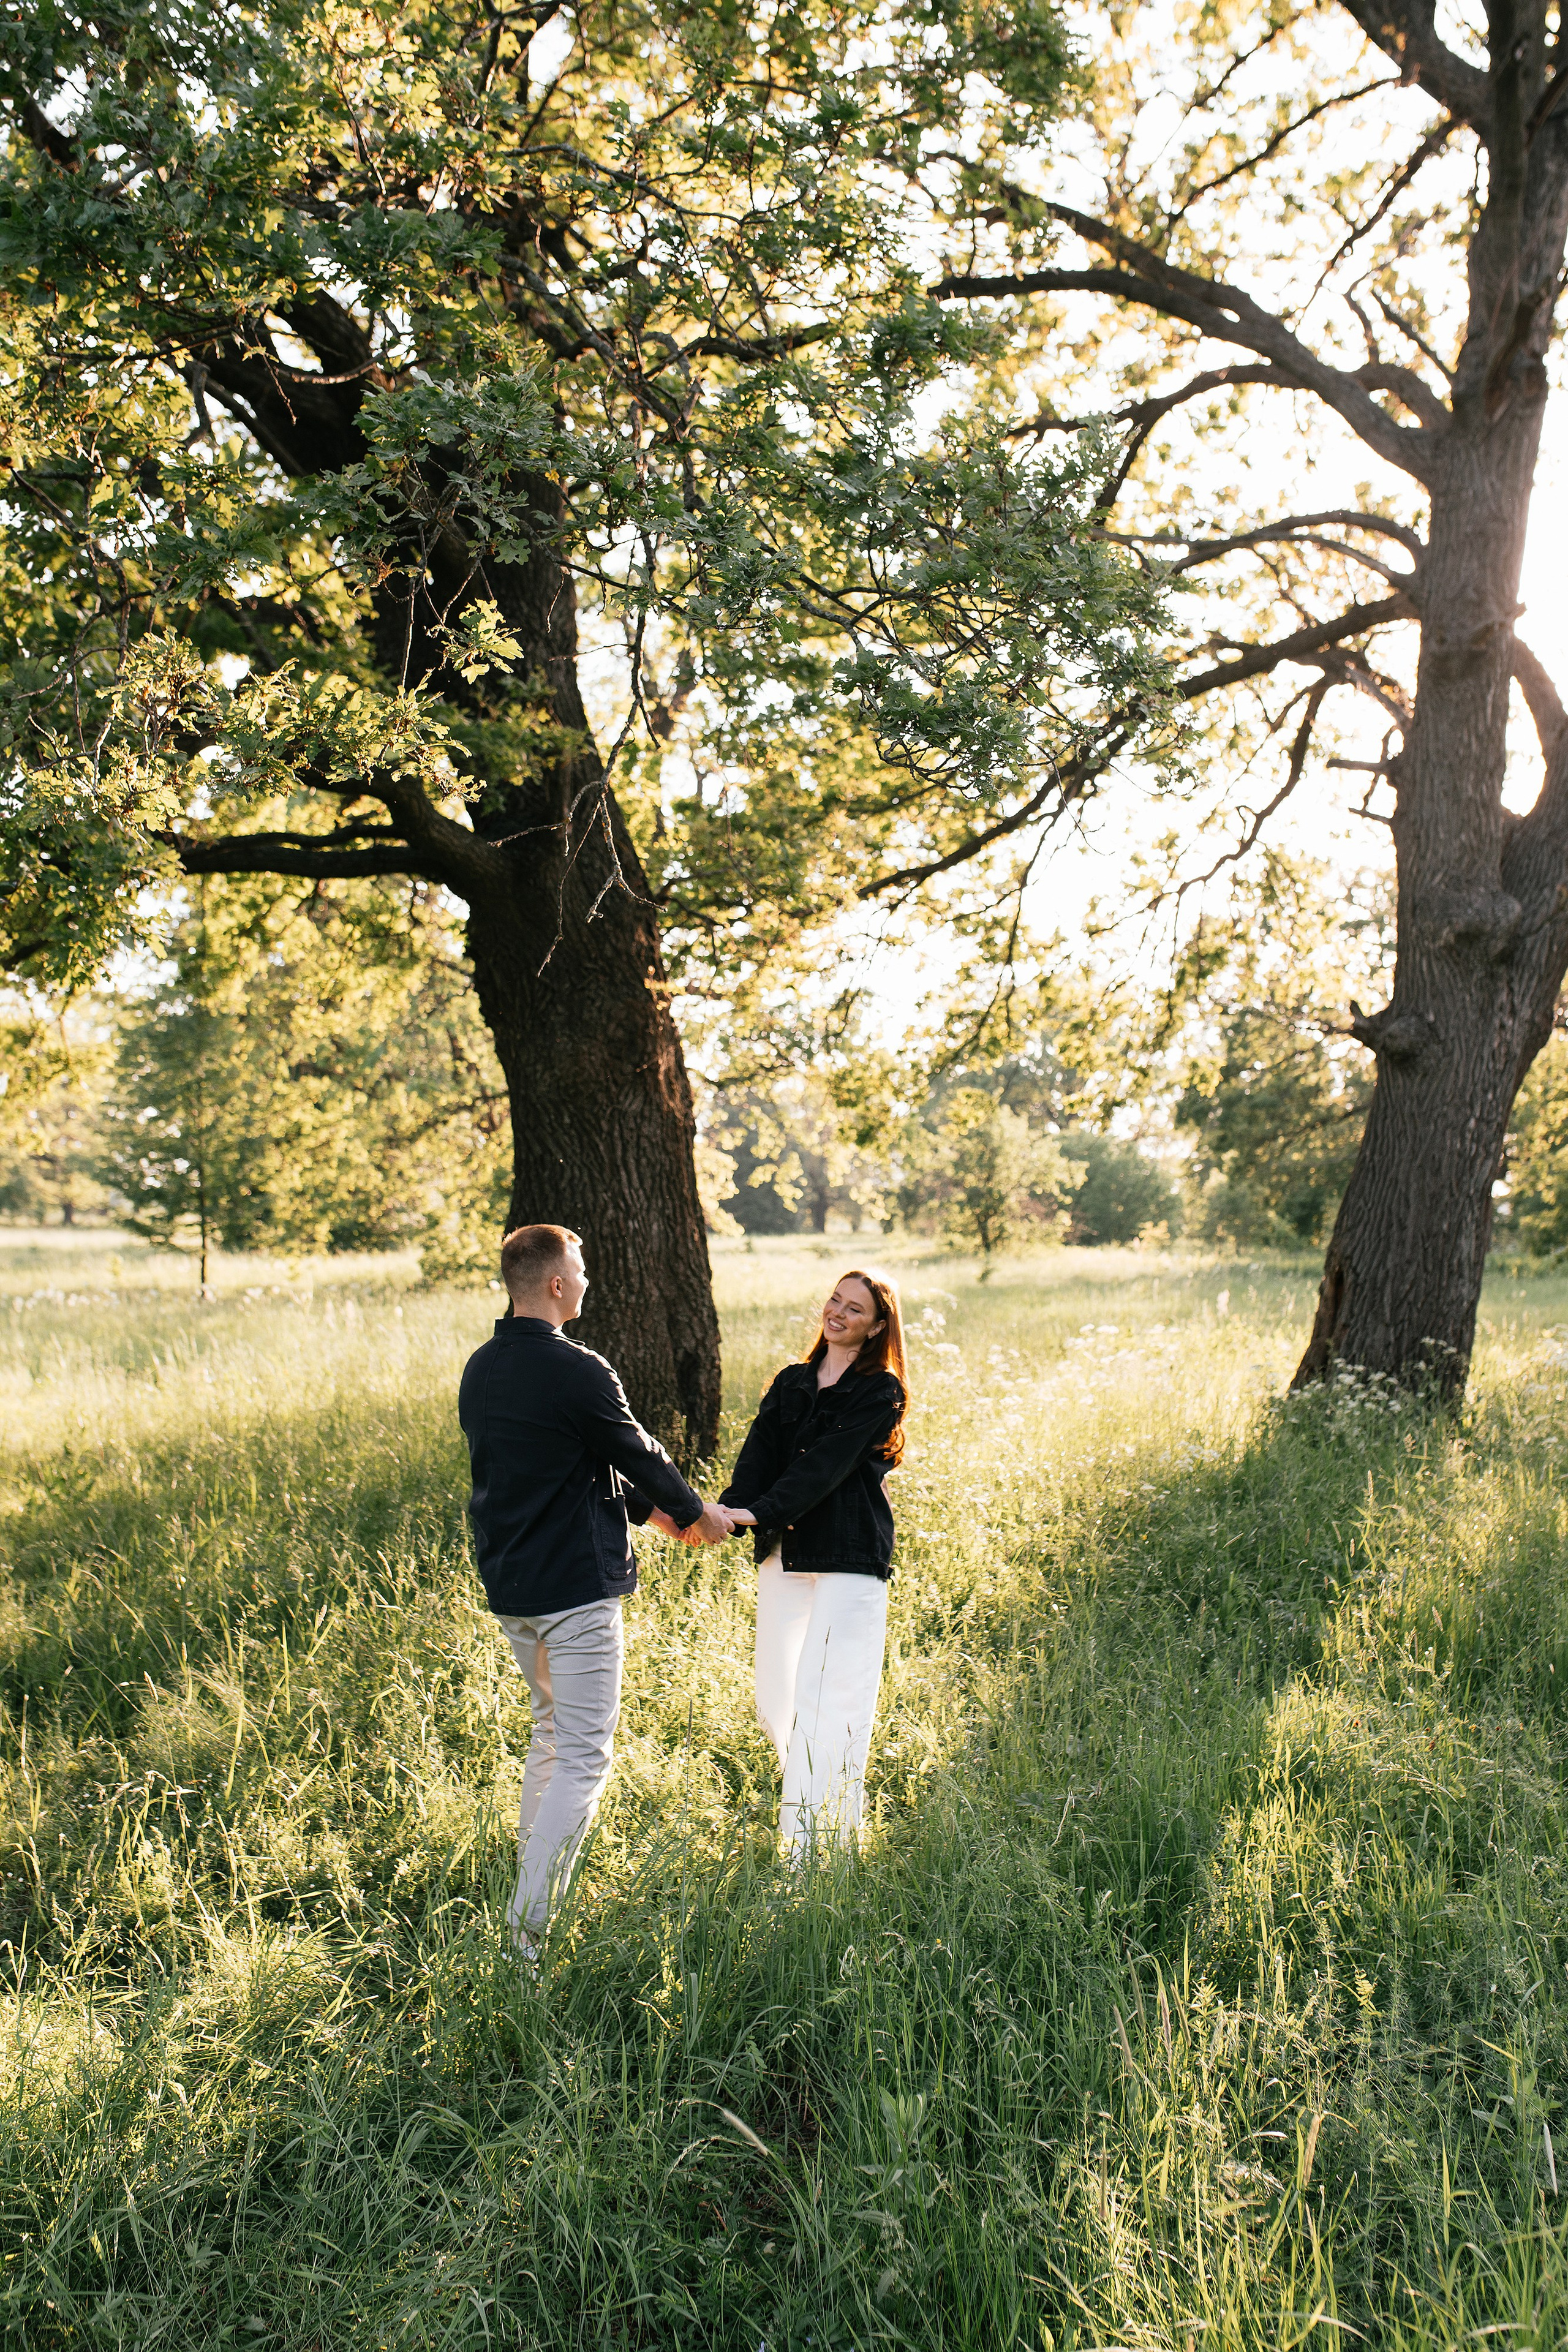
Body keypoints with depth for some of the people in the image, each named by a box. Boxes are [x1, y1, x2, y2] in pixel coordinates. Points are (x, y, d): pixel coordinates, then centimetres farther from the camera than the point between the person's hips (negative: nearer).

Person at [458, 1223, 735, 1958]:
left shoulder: (481, 1370, 8)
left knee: (552, 1732, 23)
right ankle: (530, 1927, -8)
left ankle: (531, 1886, 28)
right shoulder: (576, 1372, -19)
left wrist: (646, 1507, 22)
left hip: (507, 1587, 9)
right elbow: (638, 1454, -7)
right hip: (575, 1588, -9)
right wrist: (695, 1512, 12)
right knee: (585, 1757, -4)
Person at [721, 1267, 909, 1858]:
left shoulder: (880, 1390, -2)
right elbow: (761, 1452, 2)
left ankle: (804, 1855, -8)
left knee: (828, 1705, -10)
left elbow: (827, 1464, -14)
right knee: (774, 1704, 7)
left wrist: (759, 1512, -26)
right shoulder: (791, 1383, 16)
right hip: (783, 1556, 6)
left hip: (849, 1562, -6)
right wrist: (730, 1509, -18)